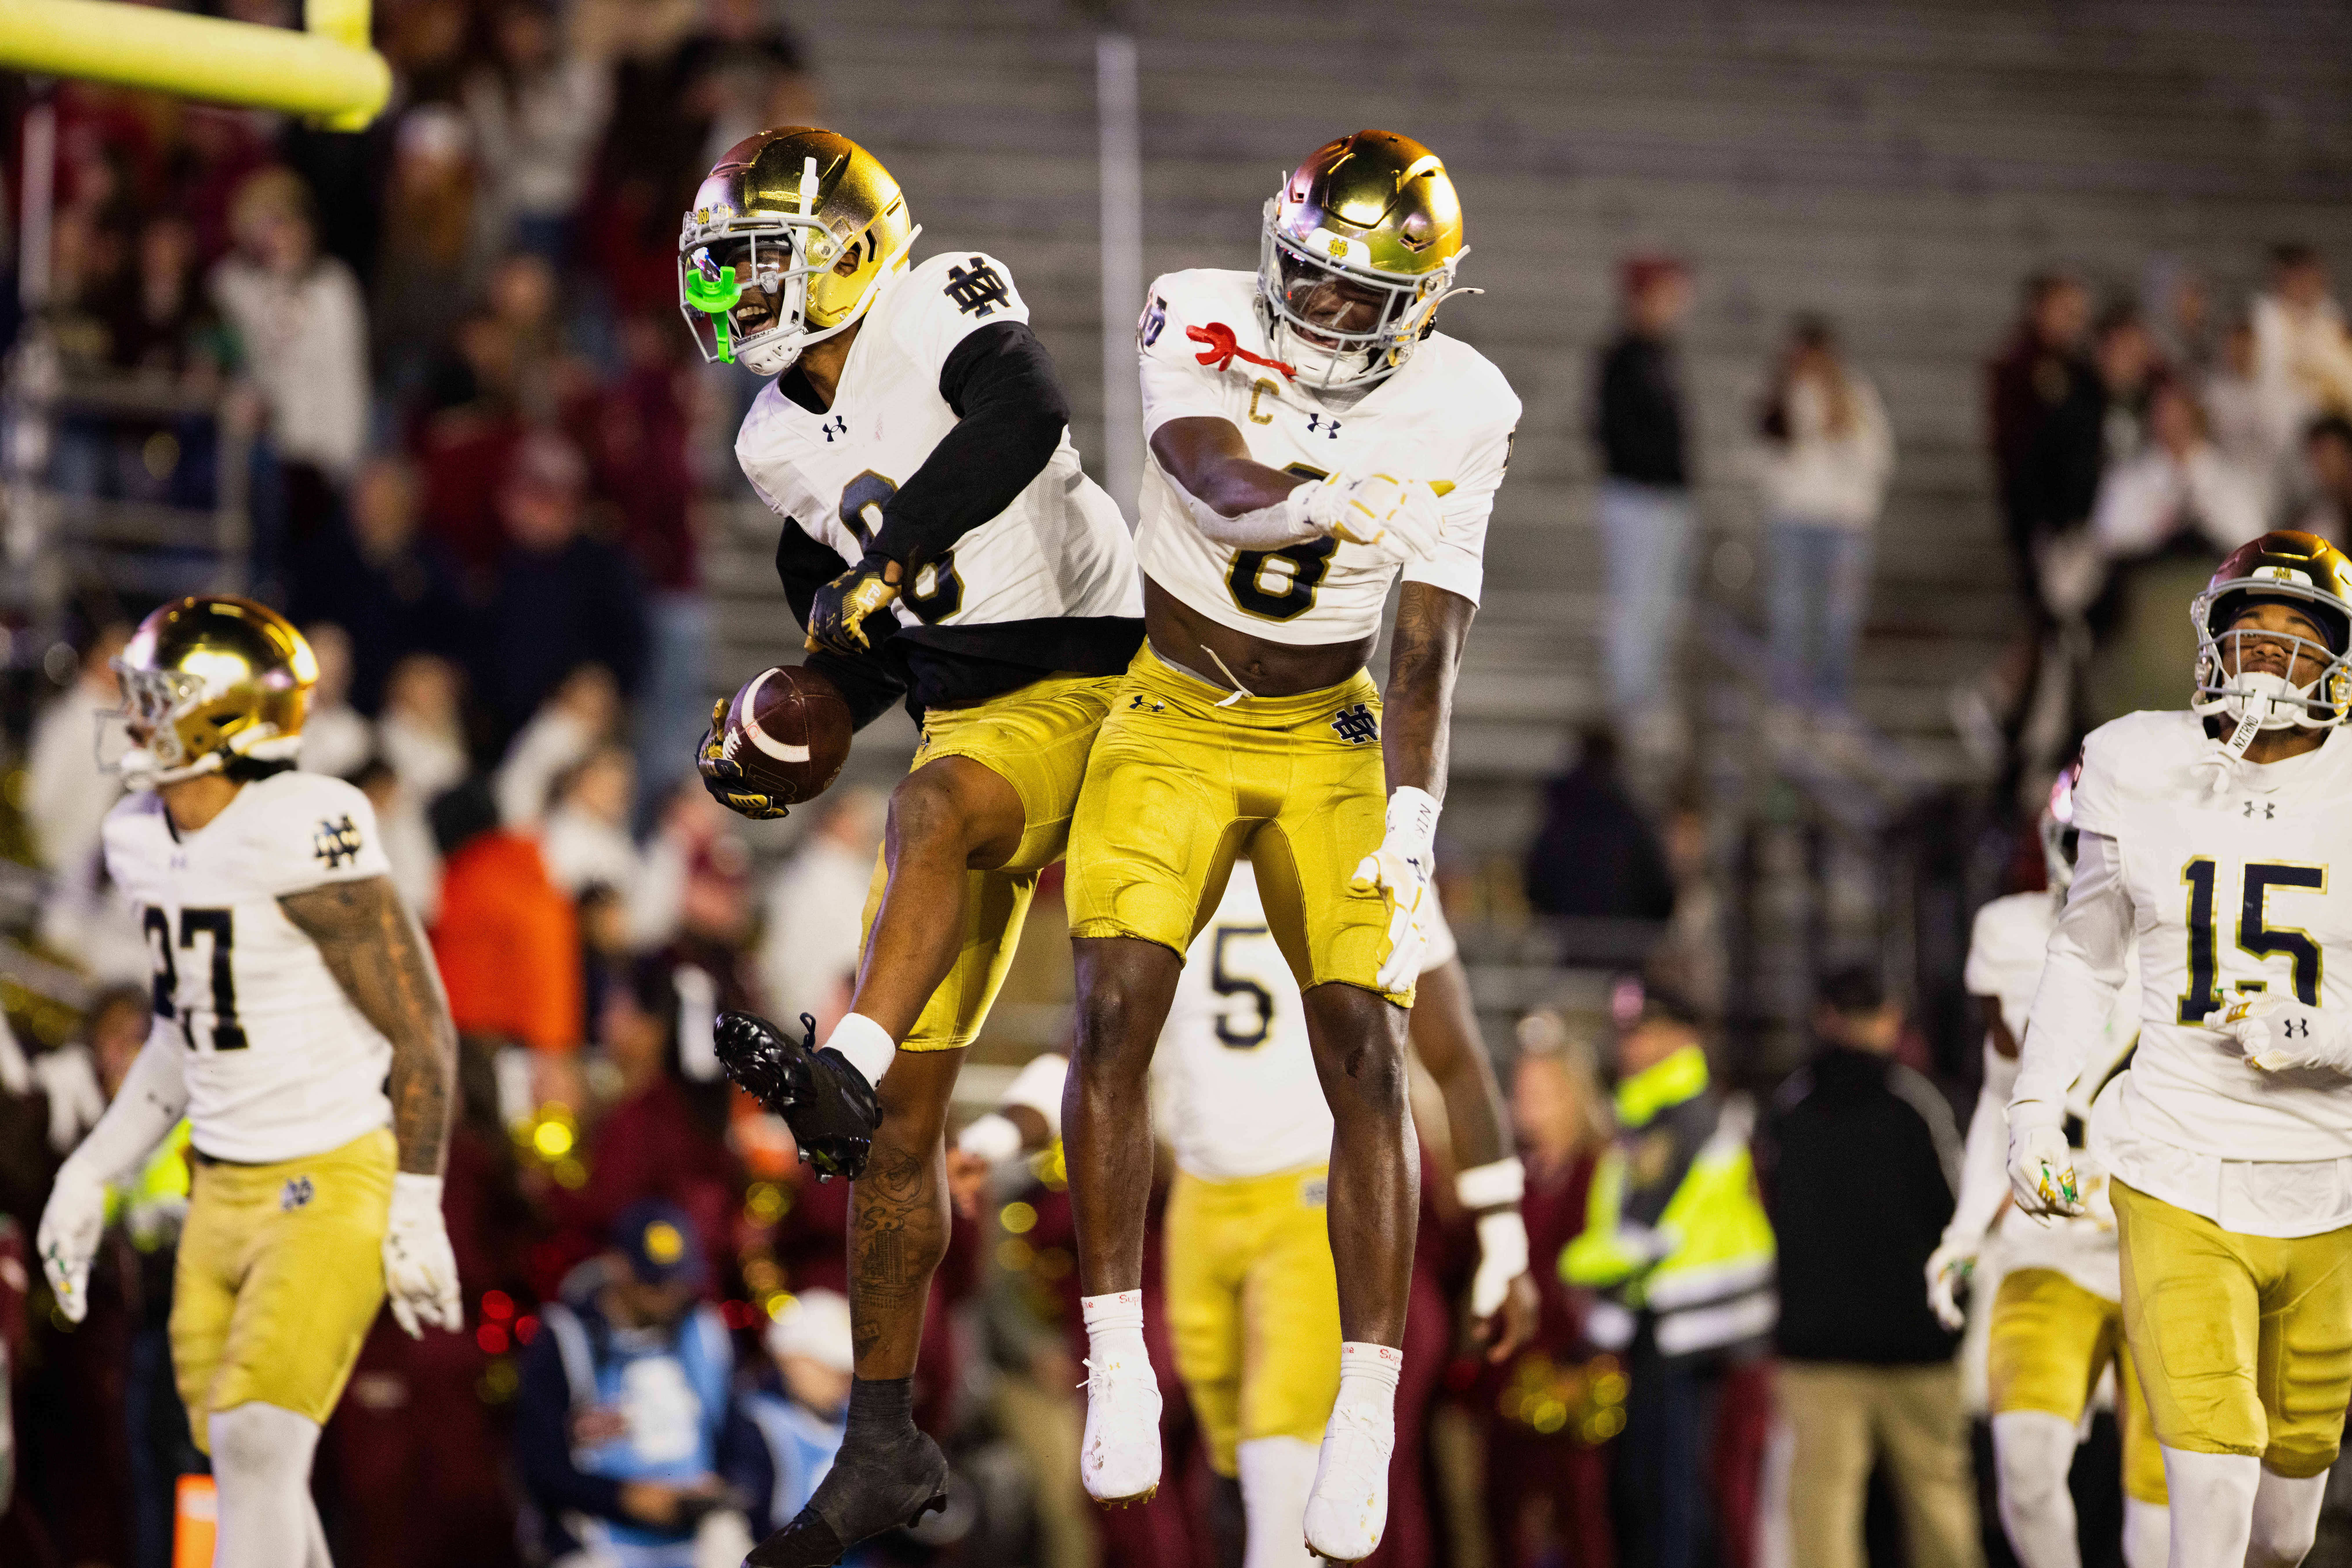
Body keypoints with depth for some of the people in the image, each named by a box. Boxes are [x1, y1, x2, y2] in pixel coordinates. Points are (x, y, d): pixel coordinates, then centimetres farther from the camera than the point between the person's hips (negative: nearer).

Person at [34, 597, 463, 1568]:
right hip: (224, 1187, 8)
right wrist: (91, 1174, 15)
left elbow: (424, 1034, -14)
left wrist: (416, 1212, -15)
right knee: (239, 1461, 10)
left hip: (333, 1187, -8)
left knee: (257, 1443, -16)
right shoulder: (146, 840, 4)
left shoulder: (299, 840, -21)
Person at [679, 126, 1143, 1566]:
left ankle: (846, 1069, -59)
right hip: (964, 725, 7)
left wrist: (890, 546, -34)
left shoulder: (945, 317, -9)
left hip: (1083, 688, -7)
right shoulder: (783, 444, 13)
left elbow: (1027, 420, -32)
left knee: (935, 810, -41)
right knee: (908, 1117, 3)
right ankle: (886, 1445, 8)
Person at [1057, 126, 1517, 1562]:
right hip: (1173, 721, -1)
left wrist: (1412, 832, -22)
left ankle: (1369, 1414, -8)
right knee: (1117, 1005, -17)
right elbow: (1220, 487, -33)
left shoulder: (1456, 413, -10)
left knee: (1366, 1043, -12)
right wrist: (1323, 503, -55)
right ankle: (1119, 1366, -5)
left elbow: (1430, 650, -11)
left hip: (1330, 738, 1)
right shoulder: (1201, 327, -14)